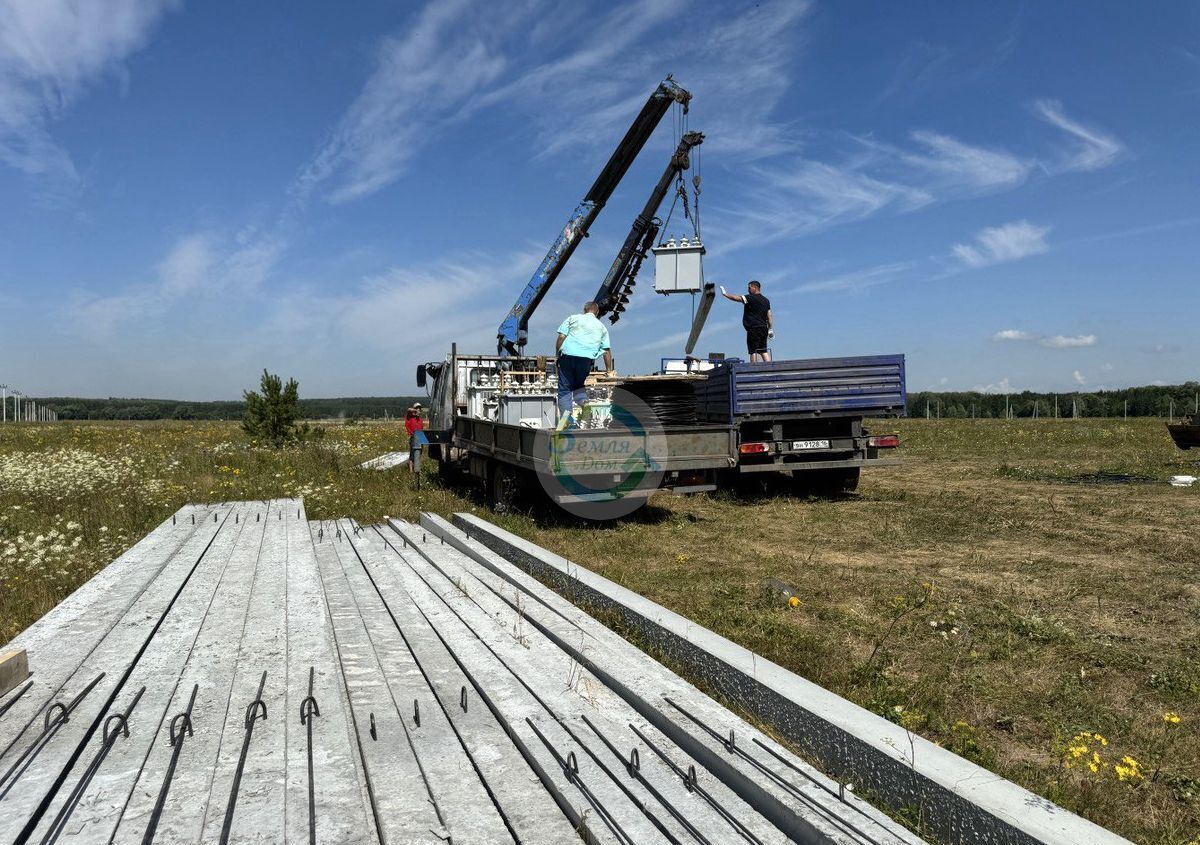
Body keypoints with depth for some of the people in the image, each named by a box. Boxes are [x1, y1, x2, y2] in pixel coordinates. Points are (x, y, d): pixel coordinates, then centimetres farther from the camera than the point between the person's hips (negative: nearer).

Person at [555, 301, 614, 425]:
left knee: (564, 389, 0)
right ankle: (583, 400, -8)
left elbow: (561, 337, 4)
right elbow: (607, 351, 17)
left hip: (568, 356, -2)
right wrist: (609, 371, 22)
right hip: (587, 359, 2)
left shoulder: (573, 318, 16)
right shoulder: (601, 327, 21)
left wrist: (557, 355, 9)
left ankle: (565, 417, -16)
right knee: (578, 385, 21)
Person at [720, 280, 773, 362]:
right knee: (763, 351, 9)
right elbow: (769, 316, 14)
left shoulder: (751, 298, -8)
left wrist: (725, 294, 1)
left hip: (754, 328, -8)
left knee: (753, 351, -6)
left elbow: (736, 298, -11)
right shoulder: (766, 300, 15)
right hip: (764, 329, 8)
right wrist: (770, 329, 15)